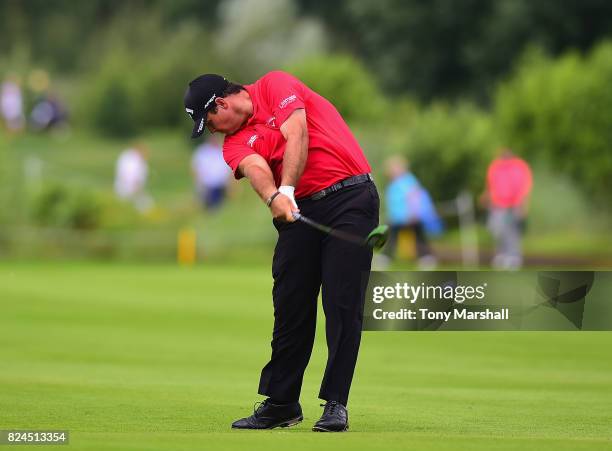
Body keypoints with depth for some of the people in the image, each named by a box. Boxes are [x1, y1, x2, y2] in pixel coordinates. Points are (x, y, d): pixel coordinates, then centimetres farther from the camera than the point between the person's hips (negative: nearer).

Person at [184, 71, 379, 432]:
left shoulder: (276, 85, 1)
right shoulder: (235, 143, 11)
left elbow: (296, 136, -13)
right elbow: (256, 169, -11)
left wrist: (286, 189, -24)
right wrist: (274, 197, -32)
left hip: (350, 196, -6)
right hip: (299, 210, 6)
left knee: (343, 304, -9)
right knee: (290, 305, 3)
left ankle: (336, 404, -8)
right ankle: (281, 402, 12)